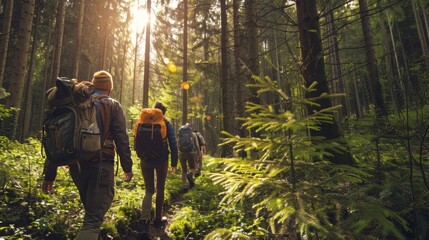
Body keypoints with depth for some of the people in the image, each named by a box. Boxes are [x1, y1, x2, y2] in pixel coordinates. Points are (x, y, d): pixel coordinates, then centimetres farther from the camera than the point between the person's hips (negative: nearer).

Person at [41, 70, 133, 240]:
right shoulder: (113, 106, 2)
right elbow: (121, 138, -7)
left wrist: (49, 174, 9)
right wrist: (127, 167, 0)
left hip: (76, 166, 5)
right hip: (100, 164, -5)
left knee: (92, 209, 27)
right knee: (93, 219, -6)